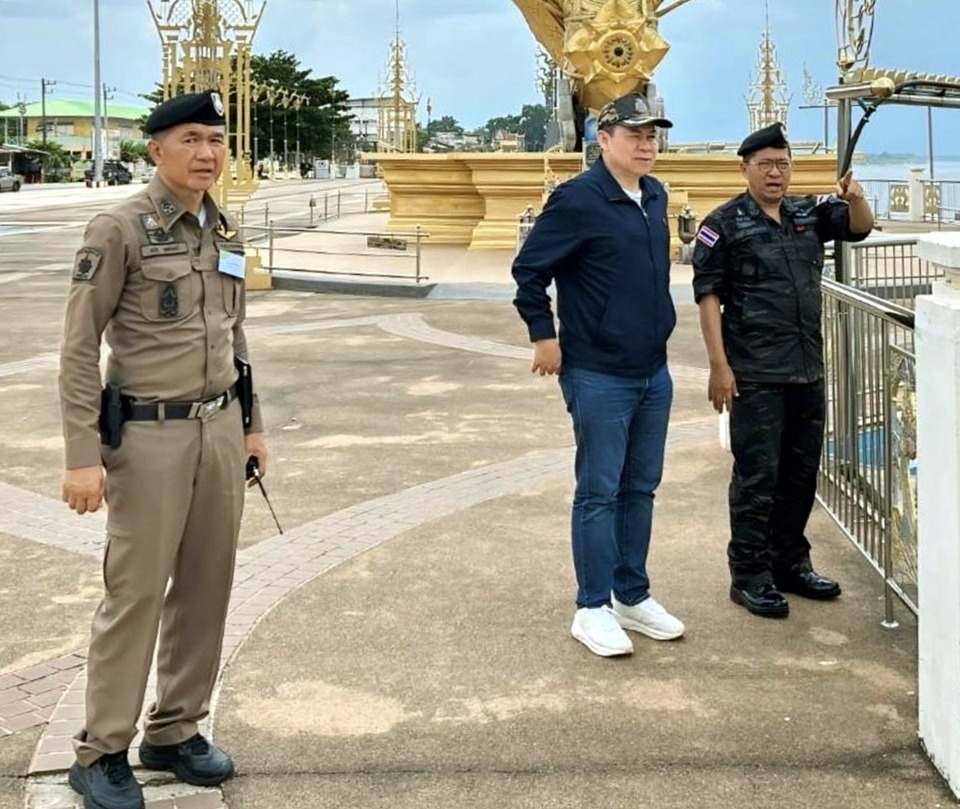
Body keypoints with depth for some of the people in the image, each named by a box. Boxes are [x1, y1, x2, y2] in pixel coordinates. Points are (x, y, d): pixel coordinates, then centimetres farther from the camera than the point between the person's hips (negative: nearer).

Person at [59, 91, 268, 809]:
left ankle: (176, 732, 27)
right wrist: (83, 456, -16)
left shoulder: (225, 231, 10)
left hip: (221, 429, 6)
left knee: (207, 588, 11)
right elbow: (79, 347, -11)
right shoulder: (120, 229, -10)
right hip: (151, 434, -6)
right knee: (136, 594, 0)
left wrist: (250, 424, 18)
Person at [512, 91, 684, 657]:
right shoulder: (579, 200, -14)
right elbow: (529, 269, -11)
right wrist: (544, 336, -10)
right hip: (599, 375, -7)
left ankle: (633, 597, 25)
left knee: (640, 488, 14)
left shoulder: (655, 197, 10)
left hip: (654, 373, 8)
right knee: (599, 493, 0)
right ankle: (594, 608, 10)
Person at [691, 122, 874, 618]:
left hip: (808, 370, 6)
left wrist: (855, 199, -11)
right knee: (757, 476, -1)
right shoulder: (725, 224, -6)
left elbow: (859, 228, 13)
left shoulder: (809, 214, 10)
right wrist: (719, 365, -14)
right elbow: (708, 296, -8)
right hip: (755, 374, -6)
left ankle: (790, 563, 27)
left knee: (801, 472, 14)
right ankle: (749, 575, 8)